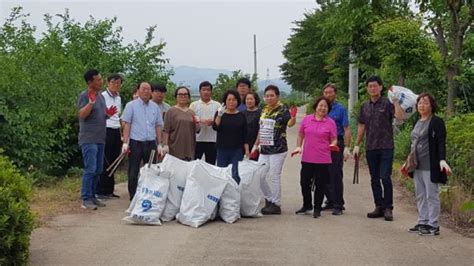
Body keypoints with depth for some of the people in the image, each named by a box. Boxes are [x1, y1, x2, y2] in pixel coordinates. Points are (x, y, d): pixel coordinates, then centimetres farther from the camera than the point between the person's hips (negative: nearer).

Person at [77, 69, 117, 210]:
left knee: (98, 170, 11)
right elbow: (82, 115, -19)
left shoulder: (101, 96, 16)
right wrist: (91, 102, -31)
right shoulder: (84, 96, -9)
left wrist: (108, 114, 4)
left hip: (100, 139, 8)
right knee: (90, 169, -10)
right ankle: (86, 199, -4)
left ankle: (92, 196, 20)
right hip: (88, 139, -8)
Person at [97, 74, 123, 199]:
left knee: (113, 162, 10)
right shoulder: (102, 96, -7)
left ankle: (109, 190, 16)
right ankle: (101, 191, 2)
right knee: (105, 162, -5)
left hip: (116, 132, 7)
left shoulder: (118, 98, 17)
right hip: (106, 131, -7)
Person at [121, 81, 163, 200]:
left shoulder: (155, 107, 11)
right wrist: (125, 142, -10)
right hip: (136, 142, -3)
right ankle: (133, 197, 9)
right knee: (133, 172, 2)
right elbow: (126, 124, -3)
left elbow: (158, 126, 13)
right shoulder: (131, 105, 0)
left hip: (151, 143, 4)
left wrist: (159, 144, 9)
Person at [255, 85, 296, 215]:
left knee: (275, 177, -2)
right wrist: (256, 145, 19)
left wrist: (293, 118, -48)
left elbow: (290, 123, -27)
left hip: (278, 149, -7)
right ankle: (269, 199, 24)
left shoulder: (282, 109, -9)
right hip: (264, 149, 7)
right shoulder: (264, 110, 11)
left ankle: (276, 205, 9)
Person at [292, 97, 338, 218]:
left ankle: (317, 209, 20)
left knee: (320, 185, 5)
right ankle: (307, 206, 30)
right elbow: (300, 135, 14)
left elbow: (334, 140, 1)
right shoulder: (306, 119, 5)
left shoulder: (330, 123, -1)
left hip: (323, 159, -2)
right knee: (304, 182, 8)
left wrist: (333, 145, -21)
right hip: (307, 158, 2)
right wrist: (298, 146, 1)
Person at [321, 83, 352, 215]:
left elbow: (346, 130, -5)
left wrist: (347, 148, -13)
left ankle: (338, 205, 0)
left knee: (336, 176, -5)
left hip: (336, 145, -5)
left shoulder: (340, 109, -1)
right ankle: (331, 201, 19)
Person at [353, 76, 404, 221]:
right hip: (370, 148, 5)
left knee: (385, 178, -8)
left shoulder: (387, 104, -3)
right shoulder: (364, 106, 12)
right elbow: (361, 126, 17)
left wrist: (396, 100, -24)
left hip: (386, 147, -5)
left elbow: (400, 117, -19)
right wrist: (357, 145, 14)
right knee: (374, 179, 8)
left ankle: (388, 208, 1)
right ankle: (379, 206, 16)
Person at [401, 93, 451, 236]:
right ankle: (423, 223, 19)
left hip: (430, 166, -8)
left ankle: (433, 226, 3)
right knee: (420, 196, 11)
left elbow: (441, 143, -14)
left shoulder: (437, 122, -7)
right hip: (417, 166, 8)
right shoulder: (418, 123, 16)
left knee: (432, 195, -2)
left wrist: (442, 160, -27)